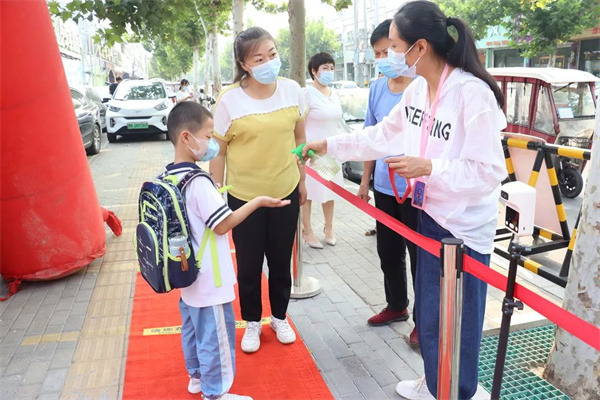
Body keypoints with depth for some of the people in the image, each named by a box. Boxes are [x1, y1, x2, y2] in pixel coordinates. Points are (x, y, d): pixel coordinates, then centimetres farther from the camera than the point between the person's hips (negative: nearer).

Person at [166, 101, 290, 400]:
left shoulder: (169, 177, 2)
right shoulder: (198, 182, -26)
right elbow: (222, 225, -23)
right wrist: (258, 202, -18)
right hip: (208, 279, -10)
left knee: (192, 328, 24)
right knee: (215, 336, 6)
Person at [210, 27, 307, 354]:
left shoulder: (292, 90, -4)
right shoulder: (229, 100, -13)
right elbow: (218, 152, -6)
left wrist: (302, 180, 10)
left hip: (285, 192, 2)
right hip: (243, 197, -2)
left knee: (281, 261, 16)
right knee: (249, 265, 12)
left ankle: (280, 317, 39)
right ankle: (252, 323, 35)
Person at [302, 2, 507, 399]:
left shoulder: (473, 93, -22)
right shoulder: (417, 90, 2)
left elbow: (490, 171, -22)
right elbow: (381, 135, 13)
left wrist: (429, 167, -28)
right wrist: (329, 145, 14)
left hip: (466, 228, -8)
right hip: (431, 216, 8)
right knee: (428, 311, 20)